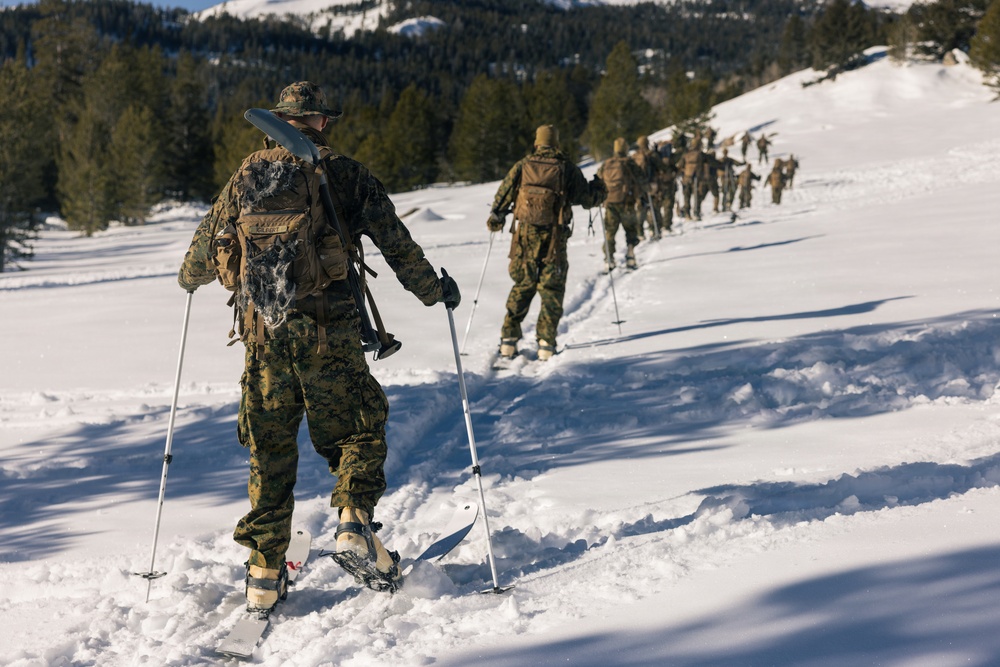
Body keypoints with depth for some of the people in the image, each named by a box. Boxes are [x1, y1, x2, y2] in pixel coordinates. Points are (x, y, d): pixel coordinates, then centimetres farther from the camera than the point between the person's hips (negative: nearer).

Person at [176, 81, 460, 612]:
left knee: (269, 450, 10)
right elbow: (396, 244, 3)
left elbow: (210, 239, 17)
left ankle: (265, 575, 11)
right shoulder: (347, 176, 1)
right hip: (329, 331, -2)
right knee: (359, 430, 15)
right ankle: (355, 522, -8)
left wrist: (190, 278, 39)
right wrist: (434, 290, 18)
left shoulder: (249, 175, 7)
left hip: (263, 333, 2)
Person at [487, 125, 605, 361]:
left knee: (522, 286, 13)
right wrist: (599, 190, 26)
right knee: (552, 289, 6)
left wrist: (495, 218, 25)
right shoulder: (567, 169, 1)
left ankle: (508, 340, 9)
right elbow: (588, 198, 4)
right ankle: (546, 344, -2)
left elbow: (503, 195, 8)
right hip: (554, 238, -2)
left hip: (525, 235, 2)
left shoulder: (522, 166, 5)